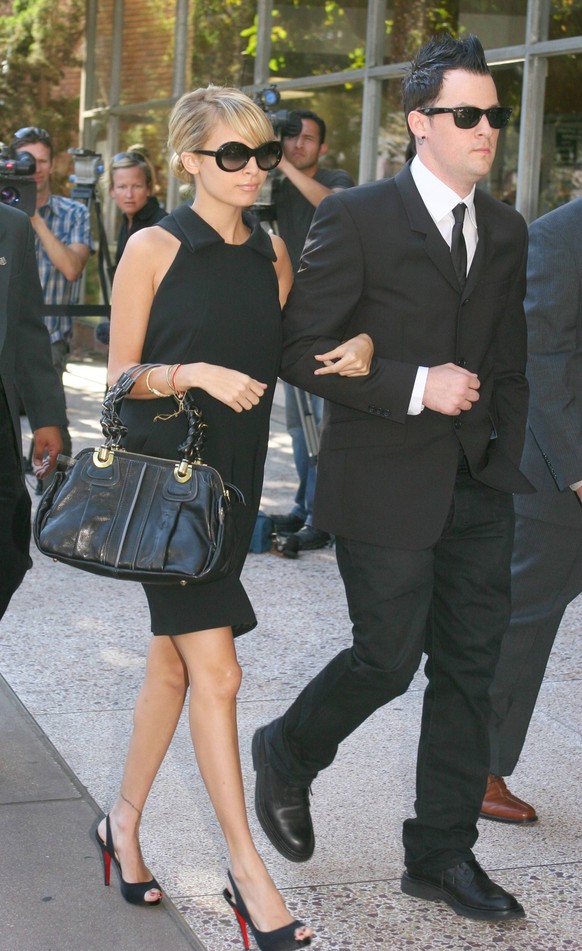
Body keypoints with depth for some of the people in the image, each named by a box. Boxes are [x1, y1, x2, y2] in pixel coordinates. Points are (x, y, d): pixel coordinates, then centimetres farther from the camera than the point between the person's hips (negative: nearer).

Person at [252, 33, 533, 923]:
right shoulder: (357, 217, -8)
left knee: (470, 667, 7)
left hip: (480, 486, 6)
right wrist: (416, 387, -18)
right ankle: (288, 753, 31)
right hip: (386, 482, -6)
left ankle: (442, 852, 20)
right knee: (389, 657, 0)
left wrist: (510, 456, 6)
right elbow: (301, 349, -12)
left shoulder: (507, 232, 11)